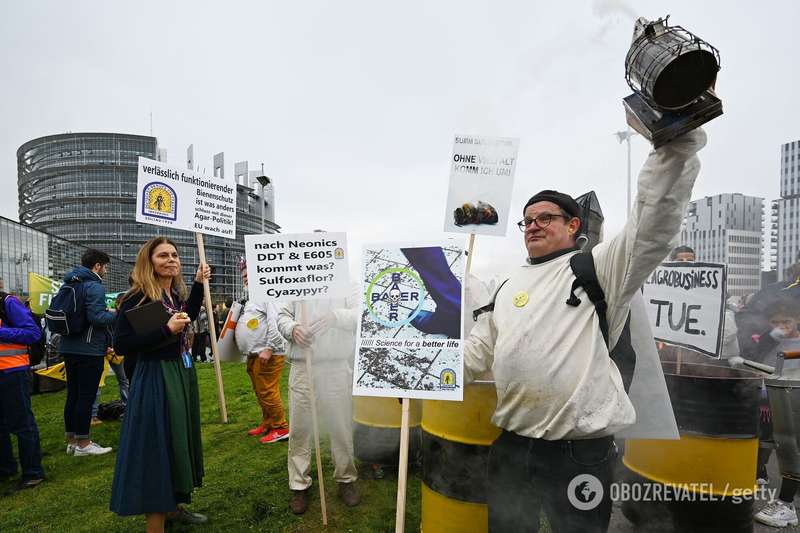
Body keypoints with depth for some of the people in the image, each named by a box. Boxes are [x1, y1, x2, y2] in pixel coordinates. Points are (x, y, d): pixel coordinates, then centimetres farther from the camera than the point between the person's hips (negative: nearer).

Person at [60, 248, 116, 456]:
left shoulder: (69, 284, 13)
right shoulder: (94, 286, -14)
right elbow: (96, 317, -23)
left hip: (68, 347, 9)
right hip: (89, 350, -9)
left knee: (73, 395, 14)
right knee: (86, 396, -1)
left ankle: (71, 441, 23)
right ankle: (83, 444, 7)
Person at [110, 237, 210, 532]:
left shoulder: (176, 293, 5)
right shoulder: (137, 297, -16)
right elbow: (121, 344, -18)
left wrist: (198, 284, 15)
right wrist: (166, 330, -25)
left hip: (182, 373, 8)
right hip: (155, 378, -8)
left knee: (179, 439, 18)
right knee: (158, 445, 0)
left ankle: (172, 505, 37)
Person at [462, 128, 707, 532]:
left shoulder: (597, 268, -3)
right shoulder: (509, 286, 13)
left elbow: (652, 225, -17)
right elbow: (478, 347, 13)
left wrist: (676, 142, -25)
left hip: (580, 448, -5)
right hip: (511, 444, 6)